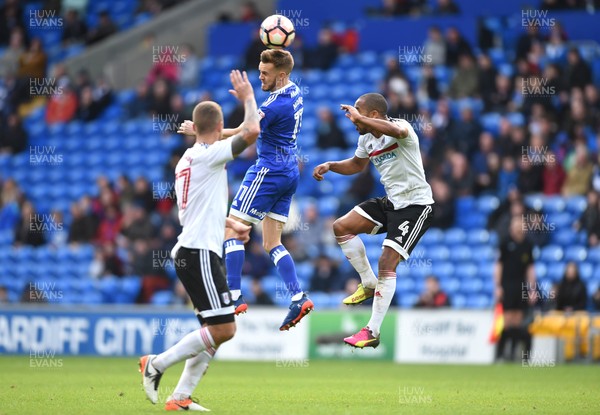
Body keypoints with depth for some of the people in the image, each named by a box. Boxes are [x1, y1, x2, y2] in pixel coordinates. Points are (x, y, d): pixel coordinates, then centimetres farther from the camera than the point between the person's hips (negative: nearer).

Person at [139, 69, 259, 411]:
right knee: (223, 328, -12)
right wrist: (248, 98, -6)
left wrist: (232, 224, 35)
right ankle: (157, 364, -7)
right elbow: (252, 132, -21)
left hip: (192, 252, 10)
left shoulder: (188, 160, 19)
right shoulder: (208, 155, -10)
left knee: (217, 330, 9)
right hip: (200, 253, -10)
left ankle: (181, 396, 5)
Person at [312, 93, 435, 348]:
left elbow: (397, 131, -49)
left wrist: (359, 118, -43)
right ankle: (369, 285, 19)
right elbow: (357, 164, 26)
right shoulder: (366, 139, 4)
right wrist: (330, 166, 9)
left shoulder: (401, 127, -21)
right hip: (391, 202, 9)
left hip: (416, 205, -9)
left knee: (387, 262, -15)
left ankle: (372, 332, -9)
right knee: (341, 227, 4)